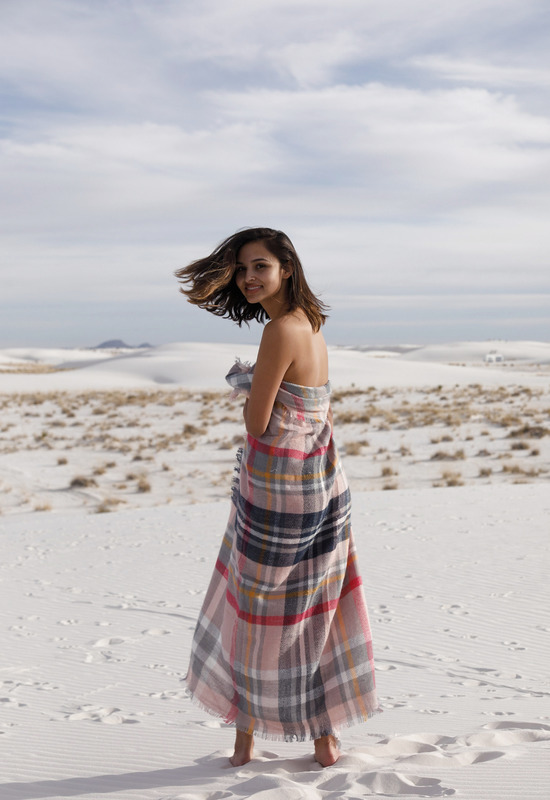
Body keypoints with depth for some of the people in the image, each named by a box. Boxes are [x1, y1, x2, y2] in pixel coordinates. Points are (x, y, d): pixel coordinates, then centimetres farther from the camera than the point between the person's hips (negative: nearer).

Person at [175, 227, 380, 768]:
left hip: (276, 487, -8)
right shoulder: (311, 326, 8)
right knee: (318, 610, 13)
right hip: (322, 483, 8)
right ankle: (326, 739, 22)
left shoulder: (280, 331, -19)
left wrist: (239, 381, 1)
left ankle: (245, 735, 23)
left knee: (254, 611, 8)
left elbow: (257, 424, -16)